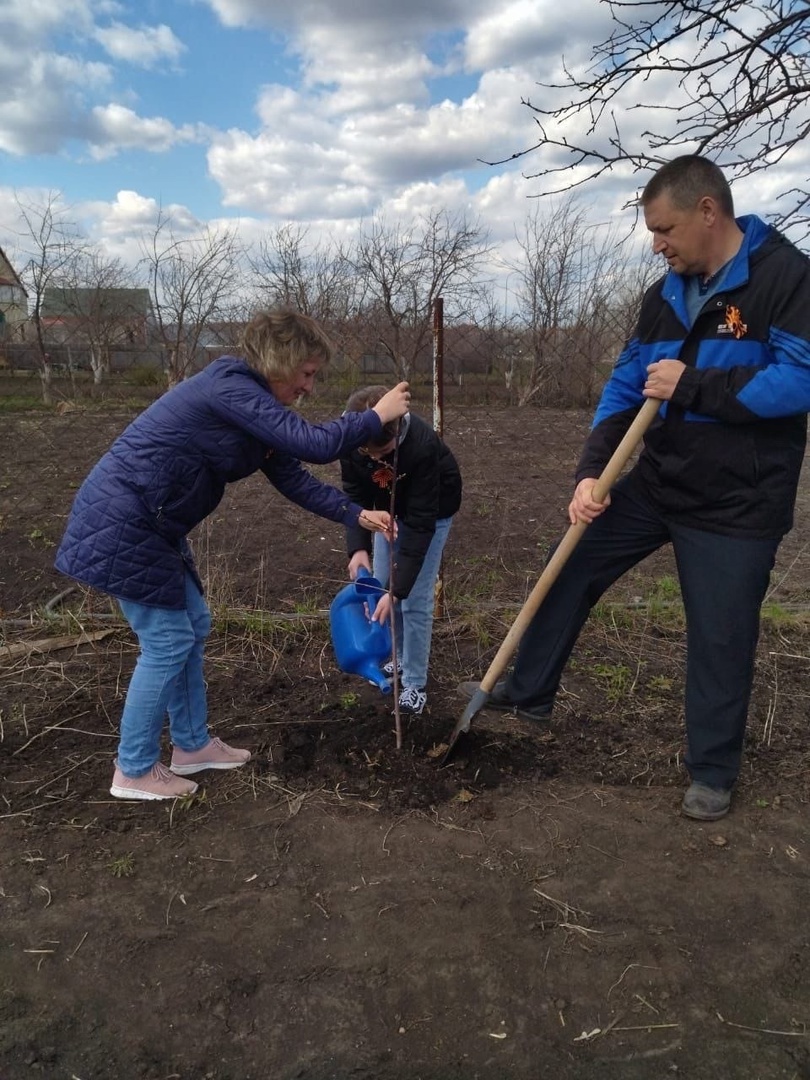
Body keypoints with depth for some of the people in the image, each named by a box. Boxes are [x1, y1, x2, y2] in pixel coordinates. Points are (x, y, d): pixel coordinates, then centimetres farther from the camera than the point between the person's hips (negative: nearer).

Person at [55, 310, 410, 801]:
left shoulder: (251, 402, 10)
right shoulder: (231, 389, -21)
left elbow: (293, 477, 11)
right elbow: (314, 444, -26)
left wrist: (356, 514, 4)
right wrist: (377, 416, -12)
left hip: (149, 525, 10)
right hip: (121, 524, -10)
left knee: (194, 625, 15)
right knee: (168, 641, -2)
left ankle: (191, 745, 30)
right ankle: (134, 772, 16)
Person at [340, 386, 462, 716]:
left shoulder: (422, 446, -40)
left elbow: (421, 522, -36)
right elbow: (356, 497, -16)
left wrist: (398, 589, -38)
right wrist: (358, 548, -32)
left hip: (431, 511, -5)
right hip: (388, 508, 5)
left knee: (415, 599, -7)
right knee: (380, 589, 7)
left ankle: (415, 684, 9)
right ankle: (401, 659, 29)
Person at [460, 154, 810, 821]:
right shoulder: (666, 295, 6)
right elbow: (626, 387, 4)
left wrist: (691, 385, -21)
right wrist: (591, 472, -8)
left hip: (737, 504, -6)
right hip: (655, 485, 6)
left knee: (720, 639, 4)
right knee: (570, 575, 9)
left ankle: (713, 772, 26)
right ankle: (529, 691, 28)